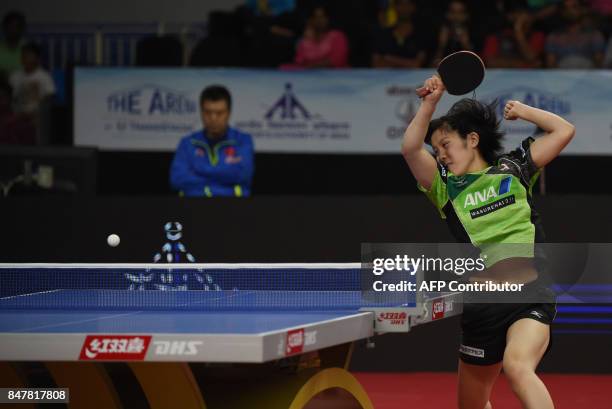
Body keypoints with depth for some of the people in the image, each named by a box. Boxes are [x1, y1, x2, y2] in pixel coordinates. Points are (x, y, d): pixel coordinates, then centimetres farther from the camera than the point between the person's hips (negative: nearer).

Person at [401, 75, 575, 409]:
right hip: (481, 306, 3)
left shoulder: (512, 169, 11)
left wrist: (523, 111, 19)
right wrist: (431, 101, -13)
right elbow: (410, 148, -6)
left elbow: (564, 131, 14)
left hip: (529, 297, -3)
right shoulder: (445, 187, 11)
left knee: (517, 368, -32)